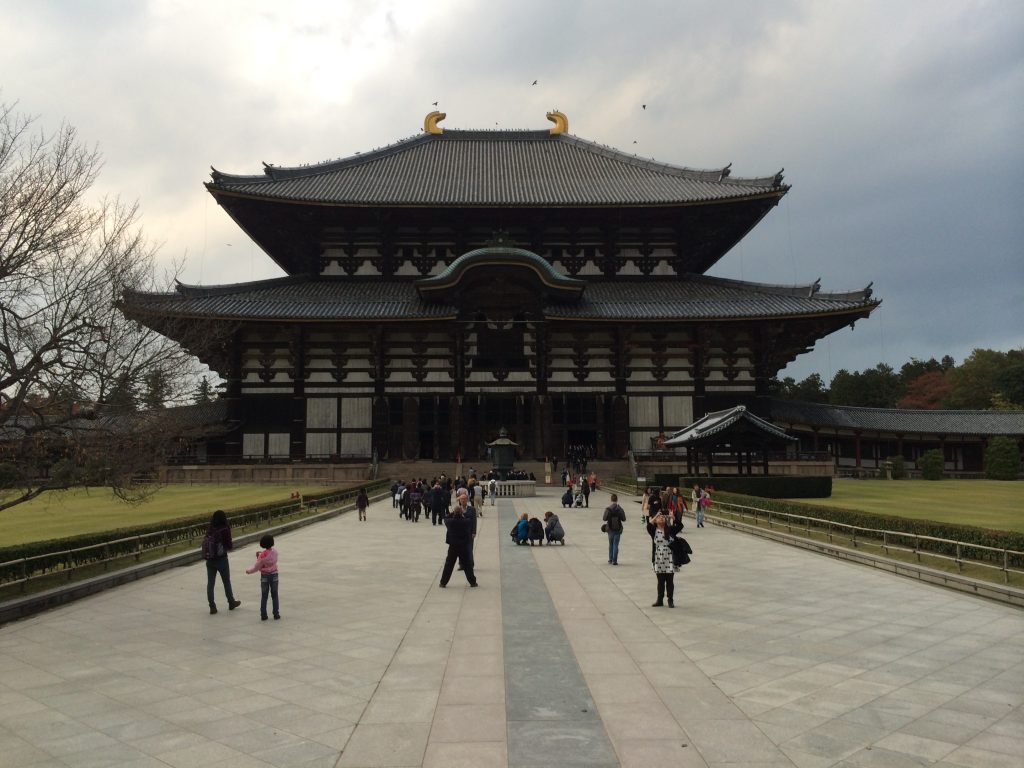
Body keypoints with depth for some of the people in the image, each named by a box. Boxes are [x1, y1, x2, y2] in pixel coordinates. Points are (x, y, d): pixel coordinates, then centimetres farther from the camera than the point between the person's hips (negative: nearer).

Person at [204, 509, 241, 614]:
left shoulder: (209, 530, -2)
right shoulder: (225, 529, -15)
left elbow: (206, 542, 3)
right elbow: (229, 546, -14)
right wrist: (232, 546, 8)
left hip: (210, 560, 3)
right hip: (221, 559, -3)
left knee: (210, 582, 9)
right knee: (226, 582, 14)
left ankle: (212, 606, 10)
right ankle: (231, 603, 30)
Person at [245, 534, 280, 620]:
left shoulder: (262, 555, -18)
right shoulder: (275, 552, -7)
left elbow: (256, 567, -13)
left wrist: (248, 570, 5)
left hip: (265, 576, -3)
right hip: (274, 575, 3)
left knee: (264, 596, 9)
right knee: (274, 595, 11)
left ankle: (263, 615, 13)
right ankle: (276, 614, 13)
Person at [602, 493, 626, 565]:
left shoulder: (608, 509, -9)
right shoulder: (620, 509, -10)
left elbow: (604, 519, -7)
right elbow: (623, 519, -8)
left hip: (610, 529, 1)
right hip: (618, 529, -1)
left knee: (610, 544, 17)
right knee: (615, 544, 2)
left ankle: (610, 559, 22)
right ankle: (614, 560, -1)